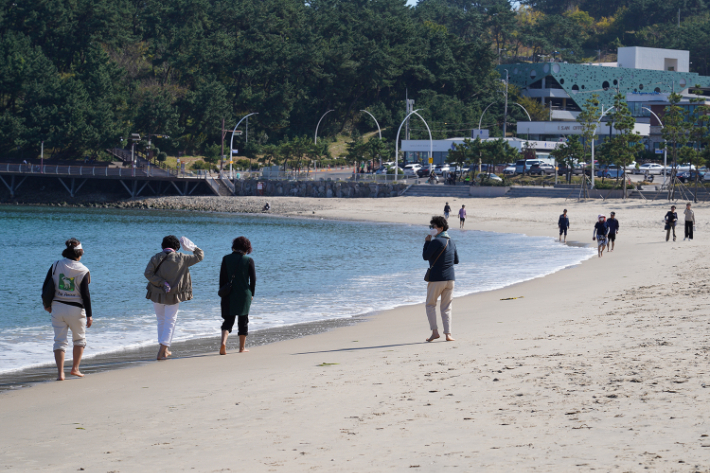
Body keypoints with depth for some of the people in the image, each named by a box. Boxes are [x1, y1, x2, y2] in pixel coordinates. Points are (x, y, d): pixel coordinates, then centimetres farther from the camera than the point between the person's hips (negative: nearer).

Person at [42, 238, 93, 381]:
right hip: (76, 309, -2)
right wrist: (89, 315, -5)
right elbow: (85, 294, -9)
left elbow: (46, 287, 3)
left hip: (57, 307, 2)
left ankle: (60, 372, -6)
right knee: (79, 339, 19)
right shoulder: (83, 271, -8)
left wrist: (46, 304, 18)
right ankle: (75, 368, 19)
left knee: (60, 340, 4)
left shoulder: (56, 266, 0)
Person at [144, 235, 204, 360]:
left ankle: (165, 349, 24)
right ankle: (162, 350, -8)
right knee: (170, 322, 3)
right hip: (173, 296, -2)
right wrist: (193, 248, 22)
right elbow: (200, 256, 4)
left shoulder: (156, 258, -2)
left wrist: (162, 283, -15)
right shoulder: (181, 258, -6)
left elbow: (148, 273, -14)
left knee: (161, 321, 17)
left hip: (157, 294, 2)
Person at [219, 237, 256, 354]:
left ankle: (223, 342, -18)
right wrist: (251, 294, 9)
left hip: (229, 295, 1)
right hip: (244, 295, -1)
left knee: (228, 320, 6)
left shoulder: (226, 259, -1)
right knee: (243, 320, 12)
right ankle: (242, 347, 17)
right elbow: (253, 279, -3)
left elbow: (222, 278, 2)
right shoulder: (248, 260, -6)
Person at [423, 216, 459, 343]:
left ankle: (435, 331, -2)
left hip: (436, 278, -6)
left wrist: (427, 242, -1)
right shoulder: (451, 242, 11)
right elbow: (456, 261, 17)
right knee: (446, 307, 9)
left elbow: (425, 256, -11)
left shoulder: (436, 241, -13)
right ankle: (448, 334, 1)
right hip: (450, 278, 6)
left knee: (430, 305, 7)